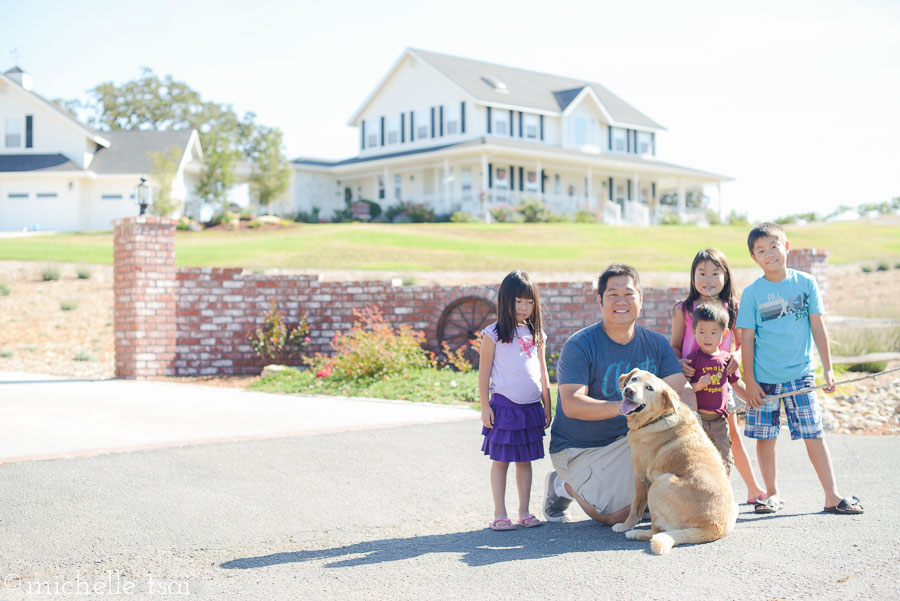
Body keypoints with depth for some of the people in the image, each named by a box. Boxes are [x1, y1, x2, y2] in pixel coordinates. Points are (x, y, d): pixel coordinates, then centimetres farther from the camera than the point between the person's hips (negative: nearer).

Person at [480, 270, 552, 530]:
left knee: (525, 460, 8)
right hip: (503, 406, -4)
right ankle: (499, 514, 6)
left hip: (531, 406, 4)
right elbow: (484, 372, -2)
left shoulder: (536, 334, 10)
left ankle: (524, 512, 14)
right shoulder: (493, 333, -3)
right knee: (500, 460, 1)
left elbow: (543, 373, 15)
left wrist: (547, 408, 13)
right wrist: (485, 407, -7)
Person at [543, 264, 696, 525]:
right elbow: (571, 404, -28)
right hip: (579, 449, -5)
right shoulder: (579, 346, -18)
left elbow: (682, 389, -4)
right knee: (617, 516, -17)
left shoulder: (656, 344, 0)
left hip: (628, 439, 5)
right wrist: (621, 407, -41)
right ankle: (565, 486, 11)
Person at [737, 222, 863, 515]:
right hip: (764, 378, 0)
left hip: (800, 374, 0)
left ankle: (832, 495, 7)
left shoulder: (805, 283, 1)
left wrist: (828, 368, 2)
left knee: (813, 435, 0)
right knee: (765, 437, 6)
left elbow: (817, 327, 4)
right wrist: (749, 381, -4)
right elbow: (747, 339, -1)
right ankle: (773, 493, 20)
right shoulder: (752, 293, -2)